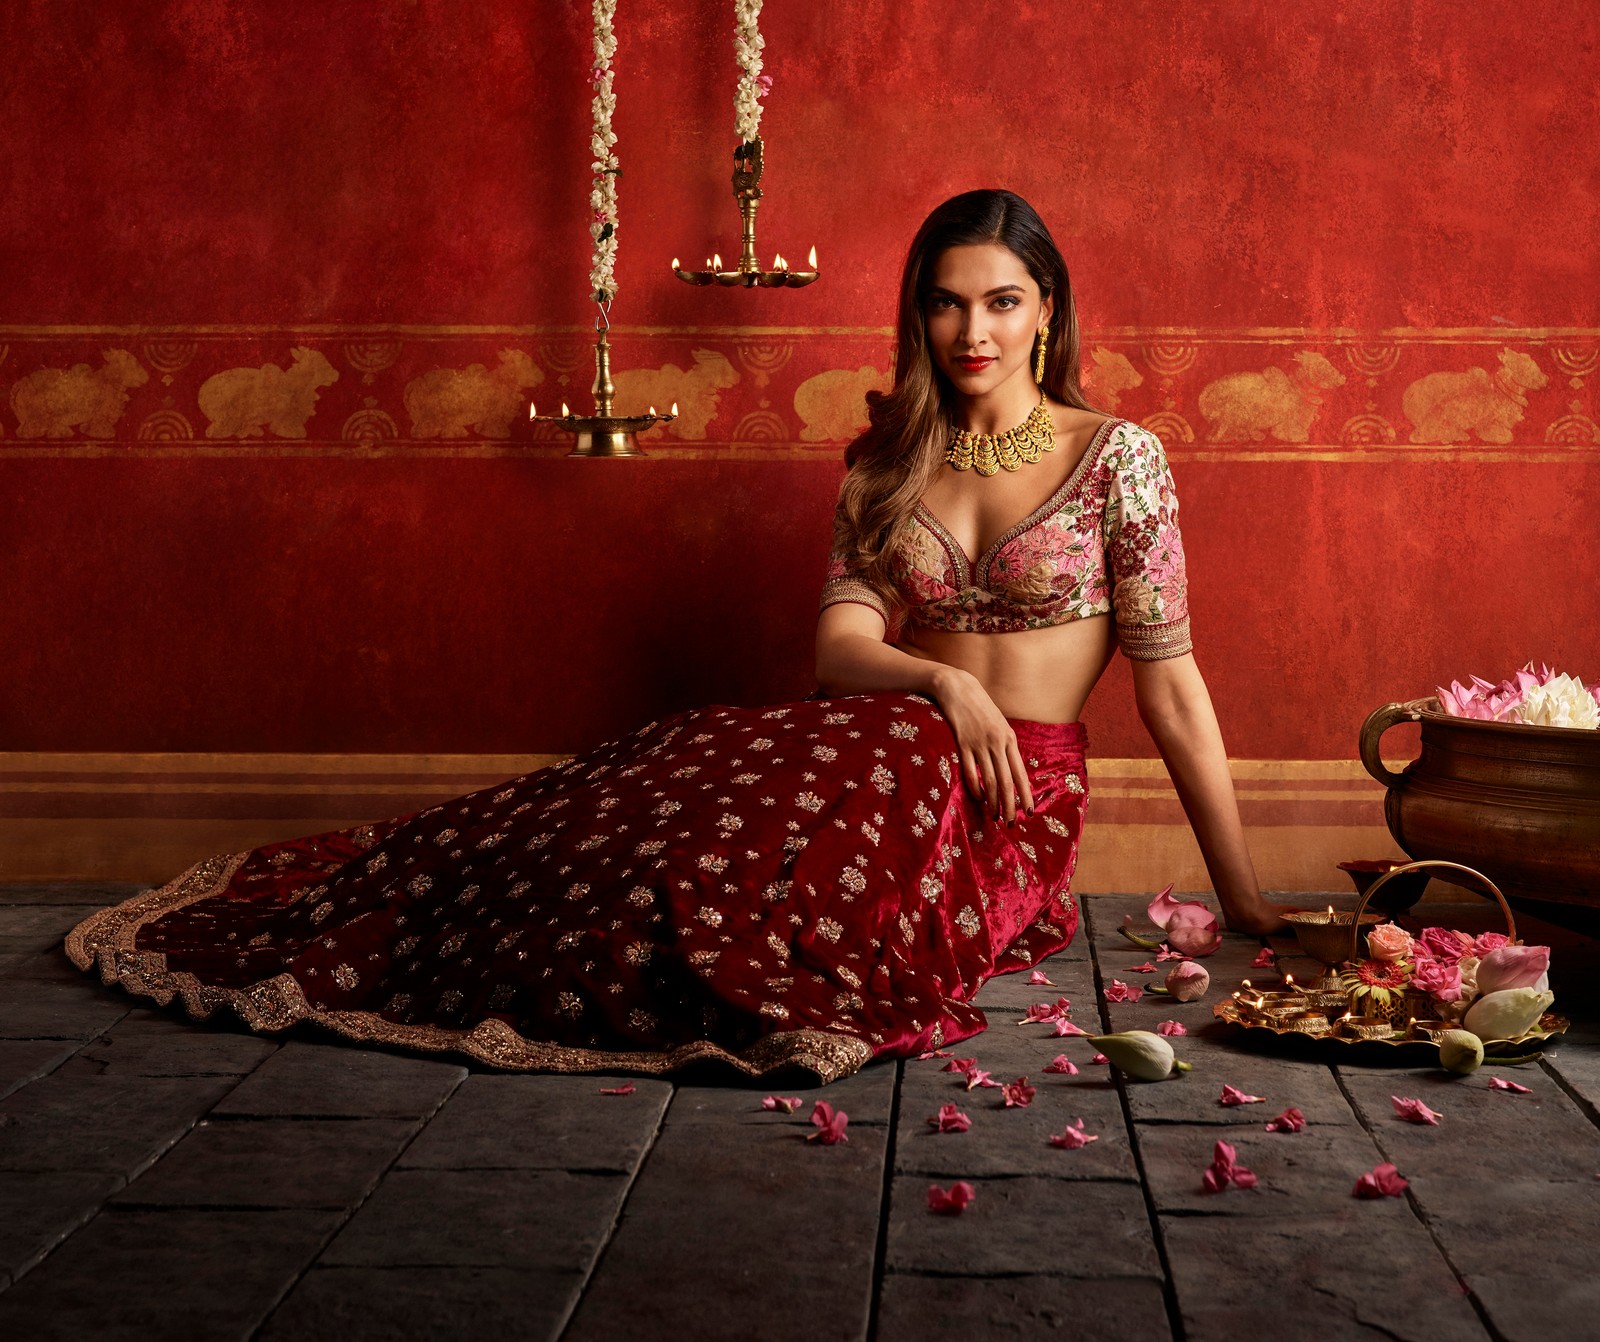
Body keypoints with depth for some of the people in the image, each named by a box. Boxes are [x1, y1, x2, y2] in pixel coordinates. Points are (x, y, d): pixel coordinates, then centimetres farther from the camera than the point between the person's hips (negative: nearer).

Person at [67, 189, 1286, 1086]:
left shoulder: (1116, 456, -2)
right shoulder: (886, 461, 10)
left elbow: (1170, 681, -3)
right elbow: (841, 647, 1)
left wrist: (1243, 896, -5)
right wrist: (943, 682, -21)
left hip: (1012, 798, -4)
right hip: (892, 756, 4)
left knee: (701, 835, -27)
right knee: (679, 784, -25)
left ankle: (332, 931, -21)